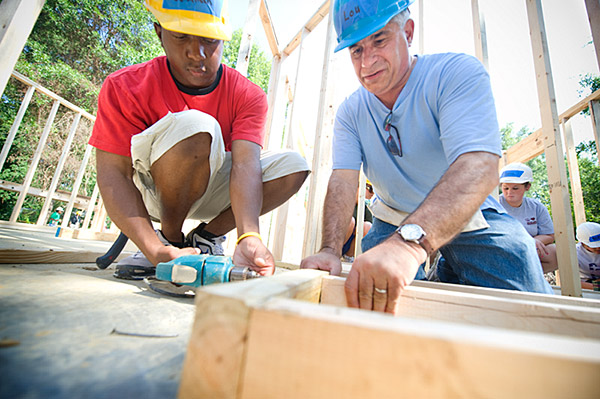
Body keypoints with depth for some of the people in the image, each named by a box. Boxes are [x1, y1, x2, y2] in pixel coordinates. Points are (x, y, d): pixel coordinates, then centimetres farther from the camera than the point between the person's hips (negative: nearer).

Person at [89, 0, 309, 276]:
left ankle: (205, 237, -5)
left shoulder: (248, 96, -12)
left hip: (213, 193, 3)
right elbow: (113, 174, -20)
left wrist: (248, 237, -43)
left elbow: (245, 165, -26)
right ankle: (169, 239, -11)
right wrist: (156, 250, -35)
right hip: (153, 193, -2)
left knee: (293, 165, -14)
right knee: (195, 125, -32)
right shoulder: (124, 87, -15)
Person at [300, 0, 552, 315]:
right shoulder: (350, 112, -5)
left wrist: (410, 242, -51)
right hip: (394, 222, 3)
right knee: (375, 302, -7)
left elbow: (479, 166, -34)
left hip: (470, 218, -2)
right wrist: (330, 249, -34)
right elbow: (343, 179, -16)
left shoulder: (459, 73, -19)